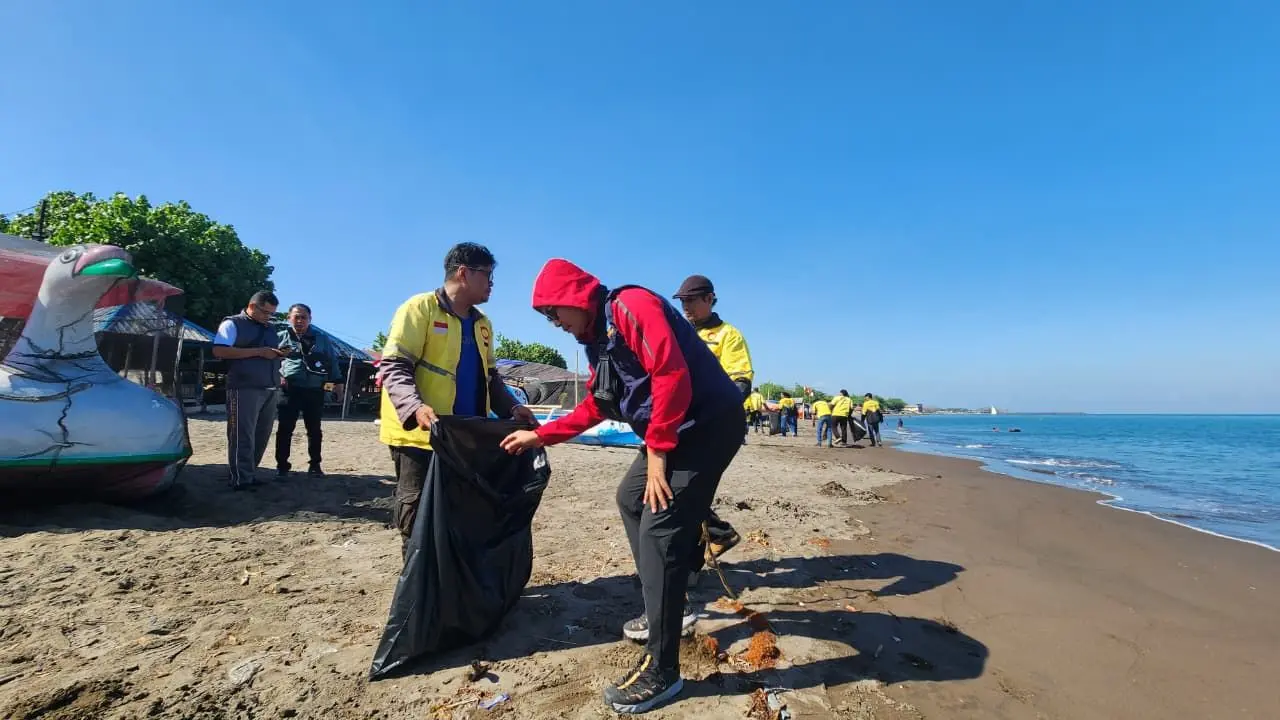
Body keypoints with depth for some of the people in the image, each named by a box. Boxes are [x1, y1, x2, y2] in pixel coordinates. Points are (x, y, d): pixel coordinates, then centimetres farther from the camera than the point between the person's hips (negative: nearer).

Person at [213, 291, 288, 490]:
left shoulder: (270, 329, 23)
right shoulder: (232, 324, 1)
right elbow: (219, 351, -12)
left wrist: (279, 354, 4)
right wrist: (258, 351, -16)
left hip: (270, 389, 7)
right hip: (245, 388, -7)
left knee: (262, 435, 8)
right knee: (243, 436, -4)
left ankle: (249, 474, 17)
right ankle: (241, 479, 1)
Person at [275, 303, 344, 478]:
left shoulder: (322, 339, 10)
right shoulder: (281, 337, 8)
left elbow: (332, 360, 13)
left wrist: (337, 380, 7)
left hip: (314, 391, 1)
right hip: (289, 390, -1)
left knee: (314, 429, 7)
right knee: (285, 429, 1)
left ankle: (314, 465, 17)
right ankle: (282, 466, 11)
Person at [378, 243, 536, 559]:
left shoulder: (482, 324, 16)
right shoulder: (420, 308, -6)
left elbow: (489, 376, 20)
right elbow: (393, 366, -13)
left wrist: (511, 407, 3)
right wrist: (415, 407, -30)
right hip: (420, 434, -6)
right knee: (419, 515, 3)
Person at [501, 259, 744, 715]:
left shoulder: (629, 306, -15)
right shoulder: (598, 338, 16)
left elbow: (671, 374, -25)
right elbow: (594, 407, 23)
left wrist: (657, 452, -20)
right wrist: (539, 436, 23)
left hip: (708, 422, -11)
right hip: (675, 429, 11)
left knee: (658, 532, -12)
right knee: (631, 500, 20)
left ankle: (661, 671, 1)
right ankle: (668, 607, 33)